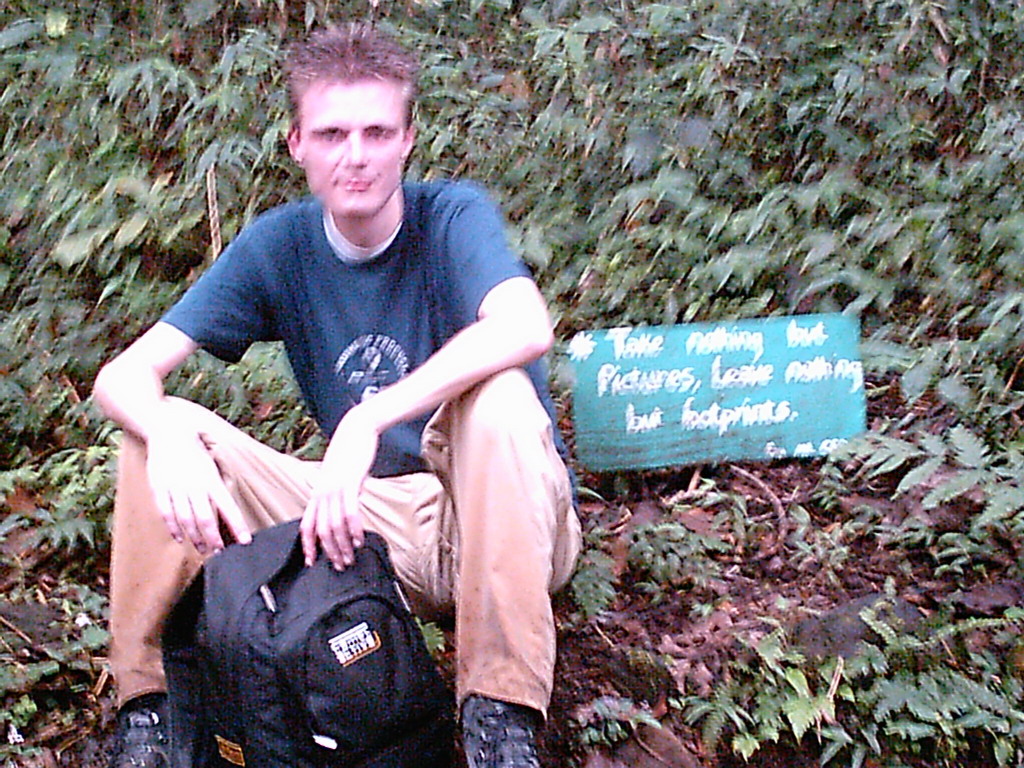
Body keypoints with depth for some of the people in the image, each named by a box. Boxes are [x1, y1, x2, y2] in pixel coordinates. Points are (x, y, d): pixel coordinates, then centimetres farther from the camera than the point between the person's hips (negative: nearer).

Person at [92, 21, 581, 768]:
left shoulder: (453, 216, -12)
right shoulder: (278, 245, -2)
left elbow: (526, 329, -36)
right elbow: (125, 374, -8)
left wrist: (367, 421, -43)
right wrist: (167, 433, -33)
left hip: (502, 516, -3)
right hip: (376, 525, 3)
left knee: (498, 397, -36)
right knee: (163, 427, -12)